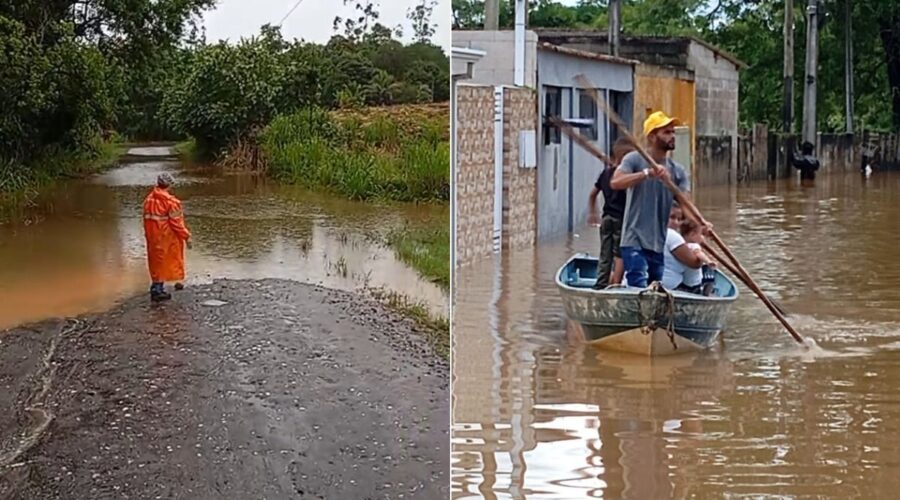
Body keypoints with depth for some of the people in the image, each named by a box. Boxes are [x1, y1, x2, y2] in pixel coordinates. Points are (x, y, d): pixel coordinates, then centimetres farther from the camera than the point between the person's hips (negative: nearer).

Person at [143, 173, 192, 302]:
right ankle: (158, 289, 3)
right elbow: (176, 222, -16)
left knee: (156, 262, 15)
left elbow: (147, 219, 11)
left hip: (153, 237, 7)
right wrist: (186, 236, -9)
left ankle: (156, 287, 22)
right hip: (167, 237, -6)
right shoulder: (170, 201, -17)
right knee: (164, 262, 2)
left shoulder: (148, 200, 5)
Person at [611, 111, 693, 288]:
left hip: (660, 245, 6)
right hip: (634, 242, -6)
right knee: (639, 290, -18)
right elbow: (615, 182, -23)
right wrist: (648, 173, -33)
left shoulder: (678, 171, 9)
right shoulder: (634, 159, -5)